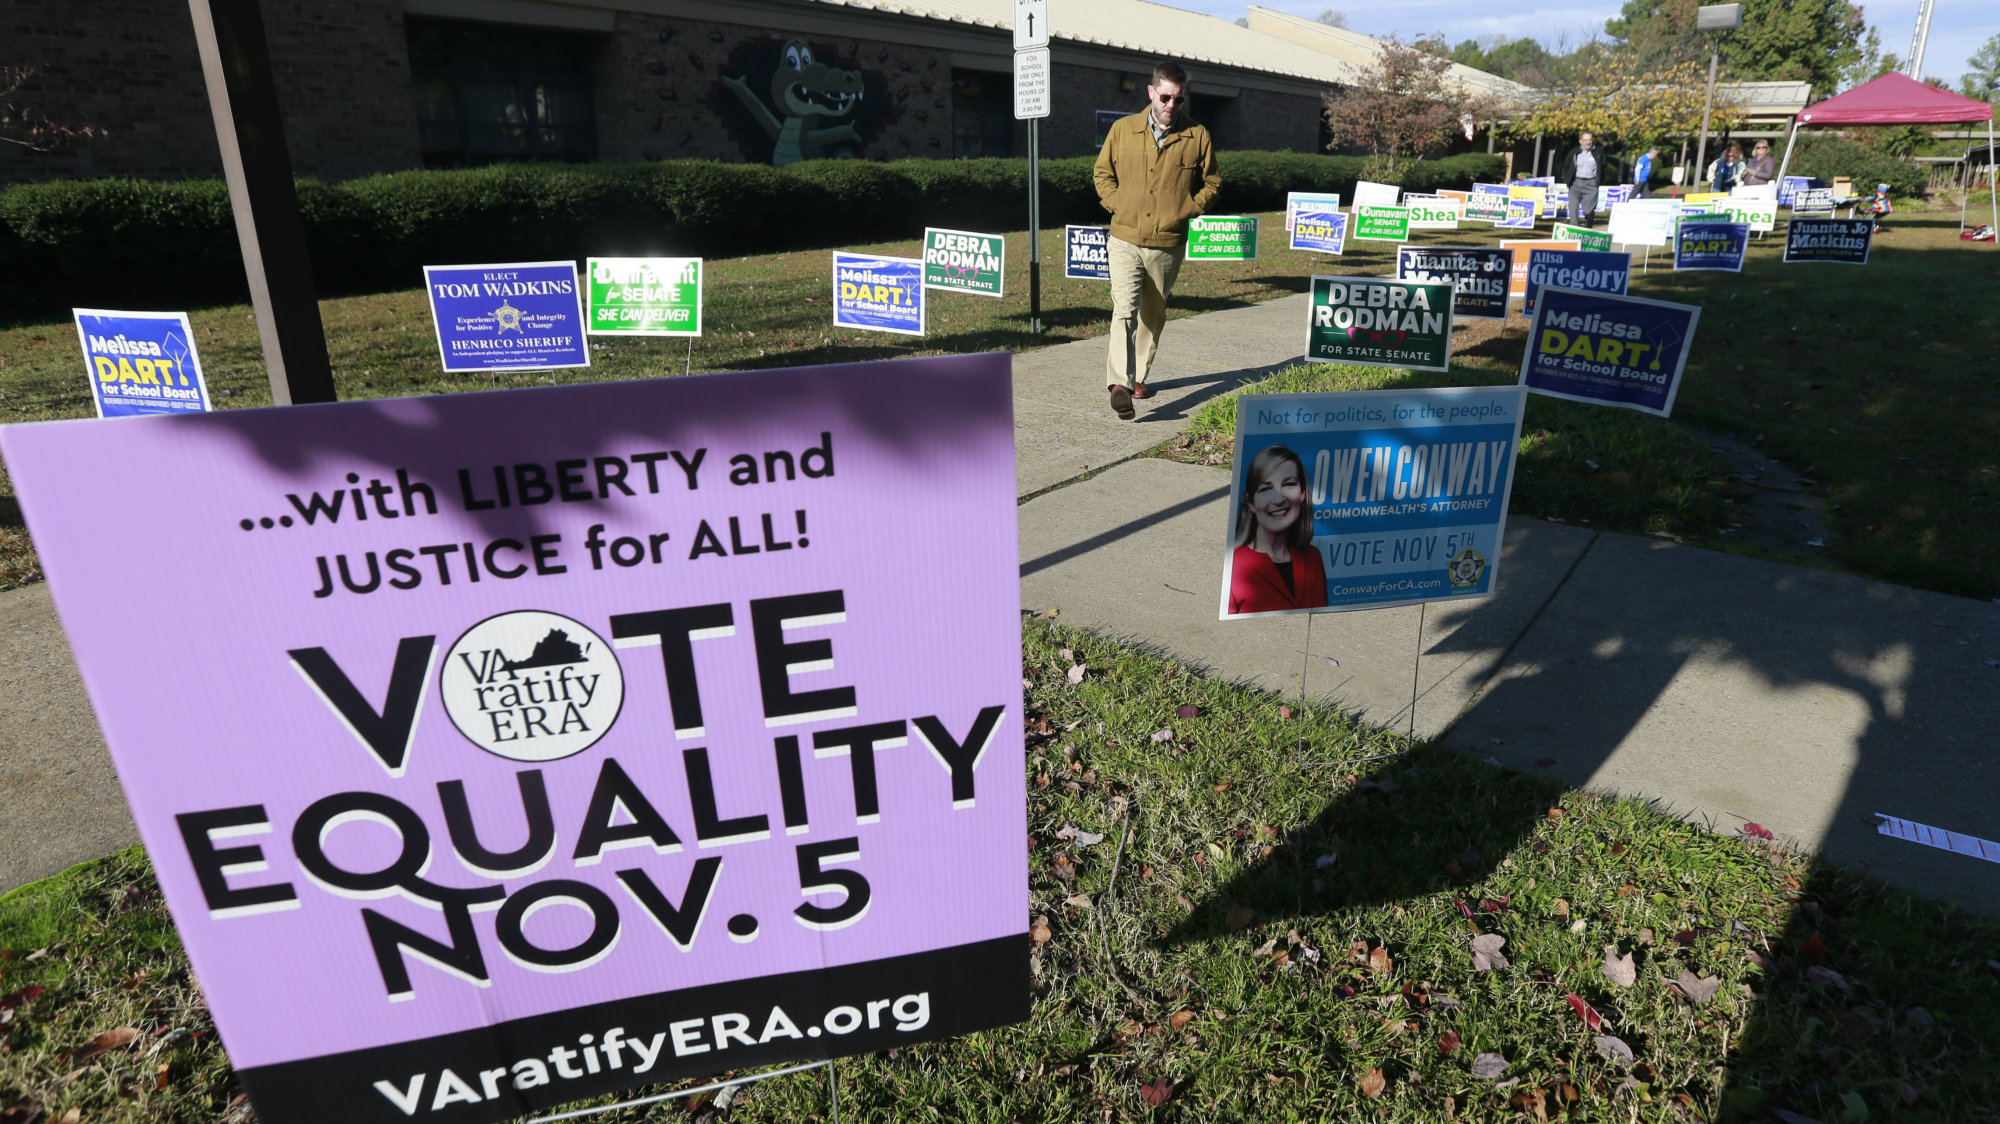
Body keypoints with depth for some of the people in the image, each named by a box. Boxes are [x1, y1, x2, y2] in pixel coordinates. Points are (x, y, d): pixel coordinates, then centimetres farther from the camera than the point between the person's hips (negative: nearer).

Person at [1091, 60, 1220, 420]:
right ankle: (1119, 383, -24)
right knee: (1125, 308, -17)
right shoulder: (1122, 130, 2)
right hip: (1125, 240, -2)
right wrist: (1118, 204, -2)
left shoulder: (1197, 137, 2)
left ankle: (1139, 376, 28)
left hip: (1168, 245, 2)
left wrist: (1188, 210, -2)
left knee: (1154, 314, 13)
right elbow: (1102, 173, 13)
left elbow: (1211, 182, 12)